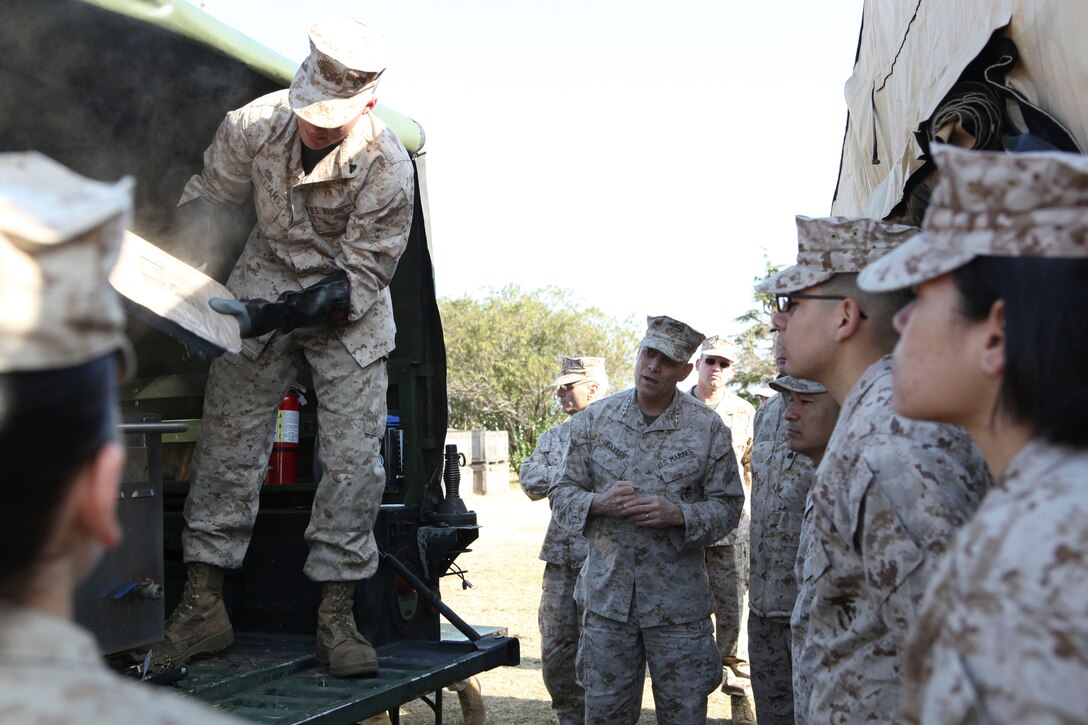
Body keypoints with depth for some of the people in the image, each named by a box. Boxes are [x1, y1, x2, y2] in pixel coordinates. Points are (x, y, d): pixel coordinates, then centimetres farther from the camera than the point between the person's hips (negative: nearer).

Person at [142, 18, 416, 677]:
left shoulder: (389, 167, -24)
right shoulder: (257, 122, -16)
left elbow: (363, 275, -19)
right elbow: (204, 204, -1)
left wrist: (289, 313, -31)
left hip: (349, 310, -2)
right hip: (265, 282, 2)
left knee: (354, 457, -8)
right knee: (227, 440, -2)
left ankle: (336, 617, 1)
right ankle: (204, 607, 6)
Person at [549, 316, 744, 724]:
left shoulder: (708, 427, -1)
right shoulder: (594, 420, 3)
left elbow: (727, 505, 0)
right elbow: (563, 494, 6)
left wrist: (678, 514, -19)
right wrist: (598, 503, -16)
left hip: (678, 601, -1)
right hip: (606, 595, 2)